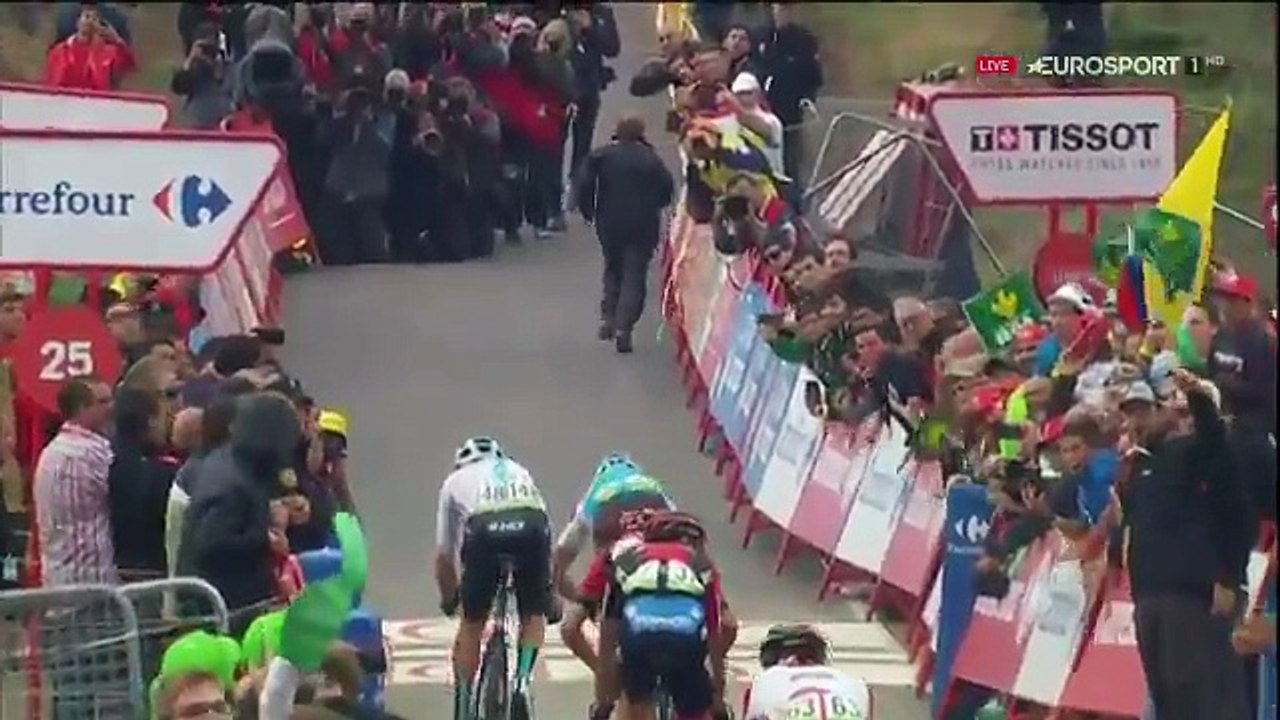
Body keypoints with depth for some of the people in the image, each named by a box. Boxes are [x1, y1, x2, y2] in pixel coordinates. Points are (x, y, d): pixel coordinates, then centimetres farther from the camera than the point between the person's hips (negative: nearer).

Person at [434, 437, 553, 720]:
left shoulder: (455, 481, 35)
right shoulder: (520, 473, 41)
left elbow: (444, 557, 35)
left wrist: (449, 599, 53)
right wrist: (550, 588, 53)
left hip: (484, 530, -1)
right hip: (531, 527, 1)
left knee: (471, 624, 17)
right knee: (534, 615, 25)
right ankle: (522, 679, 6)